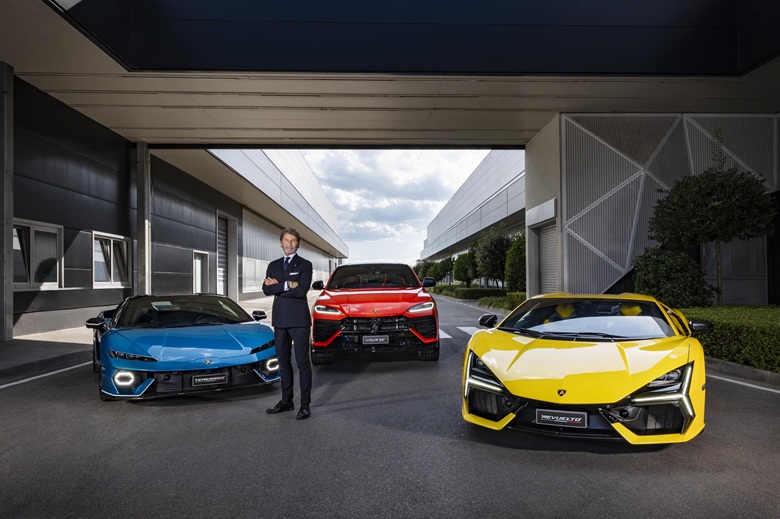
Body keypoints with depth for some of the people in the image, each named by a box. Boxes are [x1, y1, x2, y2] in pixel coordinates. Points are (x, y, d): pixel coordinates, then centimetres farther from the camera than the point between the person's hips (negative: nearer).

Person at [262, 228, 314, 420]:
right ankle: (286, 401, 23)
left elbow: (301, 290, -16)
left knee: (302, 362, -2)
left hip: (298, 319, -5)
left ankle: (305, 405, 4)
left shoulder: (305, 265, -1)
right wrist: (287, 285, -13)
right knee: (283, 362, 12)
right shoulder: (273, 265, 13)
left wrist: (277, 286, -8)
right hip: (280, 319, 5)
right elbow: (266, 289, -1)